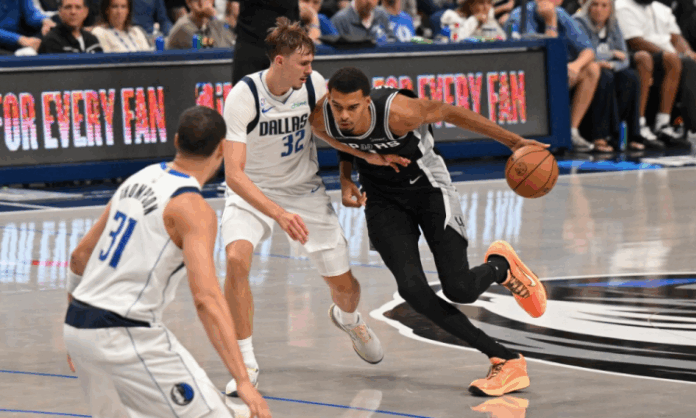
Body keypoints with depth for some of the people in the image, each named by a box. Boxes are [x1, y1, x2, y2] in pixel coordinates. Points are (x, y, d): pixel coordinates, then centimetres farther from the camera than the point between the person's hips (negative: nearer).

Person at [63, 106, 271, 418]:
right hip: (125, 339, -9)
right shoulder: (193, 210, -14)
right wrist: (243, 381, -29)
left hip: (77, 323, 9)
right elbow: (206, 298, -25)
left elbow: (80, 256, 19)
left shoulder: (138, 180, 11)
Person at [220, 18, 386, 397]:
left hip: (304, 188, 3)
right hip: (252, 191, -3)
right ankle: (246, 362, -17)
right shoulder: (243, 96, -27)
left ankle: (348, 318, 45)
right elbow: (234, 174, -32)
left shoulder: (314, 85, -14)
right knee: (236, 258, -32)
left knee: (344, 286, 5)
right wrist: (279, 215, -44)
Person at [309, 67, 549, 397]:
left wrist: (514, 142, -14)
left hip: (428, 187, -4)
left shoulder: (396, 112, -34)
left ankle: (501, 265, 24)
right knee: (411, 288, -18)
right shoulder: (320, 120, -20)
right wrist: (346, 180, -11)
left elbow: (448, 112, -18)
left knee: (460, 289, -15)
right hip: (383, 199, 4)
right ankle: (506, 360, -10)